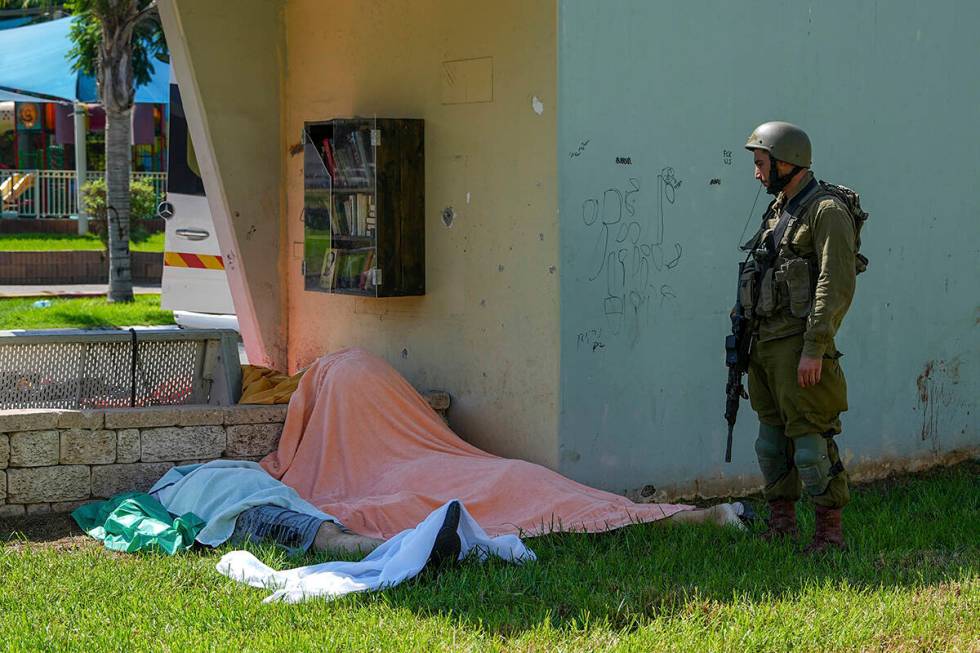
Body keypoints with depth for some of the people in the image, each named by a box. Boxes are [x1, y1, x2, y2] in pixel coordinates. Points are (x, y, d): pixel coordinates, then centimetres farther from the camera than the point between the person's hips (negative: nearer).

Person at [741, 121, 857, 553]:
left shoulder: (826, 212, -11)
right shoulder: (779, 210, 17)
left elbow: (836, 287, -18)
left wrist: (814, 350, -23)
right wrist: (748, 336, 16)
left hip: (799, 342, -9)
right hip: (765, 340, 9)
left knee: (809, 437, -8)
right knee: (772, 436, 13)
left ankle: (830, 532, -1)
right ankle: (781, 525, 21)